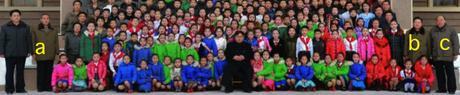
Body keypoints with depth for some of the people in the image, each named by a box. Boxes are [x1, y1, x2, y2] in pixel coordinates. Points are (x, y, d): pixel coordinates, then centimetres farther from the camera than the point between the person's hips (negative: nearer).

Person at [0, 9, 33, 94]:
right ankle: (9, 89, 9)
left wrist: (29, 51, 2)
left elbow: (29, 40, 8)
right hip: (10, 54, -1)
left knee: (20, 72, 7)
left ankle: (20, 88, 13)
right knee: (10, 72, 2)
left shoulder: (25, 27, 7)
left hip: (22, 54, 1)